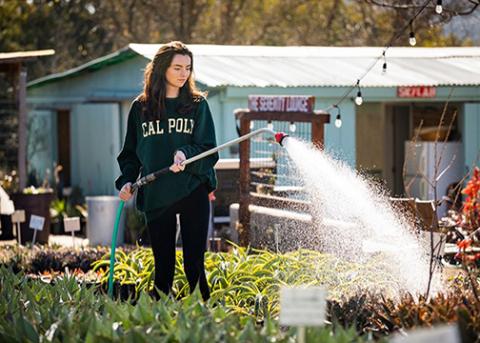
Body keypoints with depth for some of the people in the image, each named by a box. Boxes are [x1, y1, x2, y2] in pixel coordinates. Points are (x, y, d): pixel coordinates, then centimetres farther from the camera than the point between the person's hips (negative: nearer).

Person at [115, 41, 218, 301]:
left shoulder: (197, 104, 6)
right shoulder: (141, 107, 10)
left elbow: (209, 151, 0)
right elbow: (130, 153, 15)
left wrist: (186, 154, -20)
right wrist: (127, 181, -1)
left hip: (192, 191, -2)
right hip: (155, 196, 2)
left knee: (194, 262, -5)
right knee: (163, 265, 6)